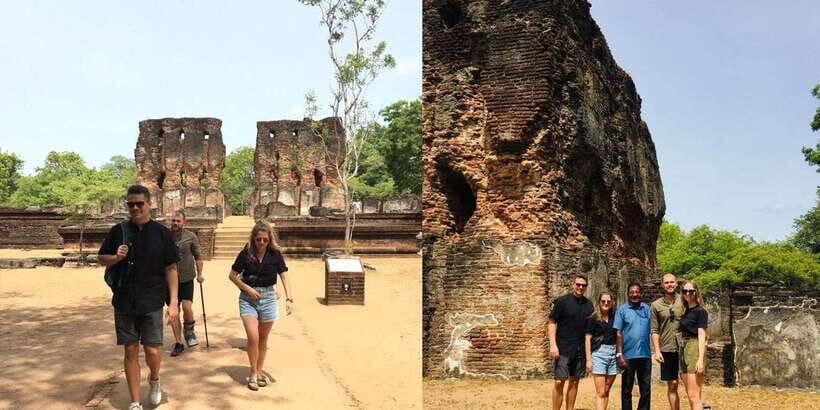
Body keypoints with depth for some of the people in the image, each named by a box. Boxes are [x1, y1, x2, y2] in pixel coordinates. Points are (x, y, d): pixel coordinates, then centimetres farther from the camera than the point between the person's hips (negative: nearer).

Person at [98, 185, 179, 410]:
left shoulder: (161, 233, -1)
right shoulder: (118, 231, 4)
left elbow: (171, 269, 1)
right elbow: (102, 259, 13)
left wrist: (173, 302, -5)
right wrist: (116, 257, -11)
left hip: (152, 302, -2)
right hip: (124, 301, 2)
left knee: (152, 351, -4)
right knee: (131, 351, 7)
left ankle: (154, 379, 31)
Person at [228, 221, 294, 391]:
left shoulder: (275, 255, -4)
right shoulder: (245, 254, -6)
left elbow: (284, 277, -4)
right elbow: (232, 275, 2)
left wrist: (289, 298, -16)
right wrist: (247, 289, -10)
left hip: (268, 298, 2)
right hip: (248, 299, -2)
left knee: (263, 339, 10)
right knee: (253, 337, -13)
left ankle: (259, 373, 26)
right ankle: (253, 373, 5)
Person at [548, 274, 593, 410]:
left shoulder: (588, 304, 10)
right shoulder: (562, 301, -4)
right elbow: (552, 323, -6)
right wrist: (553, 345, -15)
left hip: (581, 350, 5)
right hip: (564, 349, -5)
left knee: (574, 381, 9)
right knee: (559, 382, -8)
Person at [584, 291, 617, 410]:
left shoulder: (614, 317, 9)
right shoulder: (593, 319, -1)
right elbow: (588, 339, -1)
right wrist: (588, 359, -6)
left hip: (613, 353, 4)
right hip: (599, 353, -4)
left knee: (606, 391, 8)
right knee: (600, 392, -9)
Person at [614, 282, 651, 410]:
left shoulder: (647, 308, 8)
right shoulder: (622, 309, -2)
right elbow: (618, 333, -4)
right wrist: (619, 354, -9)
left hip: (645, 355, 3)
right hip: (628, 356, -3)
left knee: (646, 389, 10)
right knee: (627, 389, 6)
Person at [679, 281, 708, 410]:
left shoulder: (700, 311, -6)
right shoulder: (685, 311, 15)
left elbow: (702, 336, -12)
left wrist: (701, 359, -19)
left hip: (694, 350, -8)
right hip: (683, 351, 8)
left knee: (694, 396, -11)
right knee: (690, 396, 10)